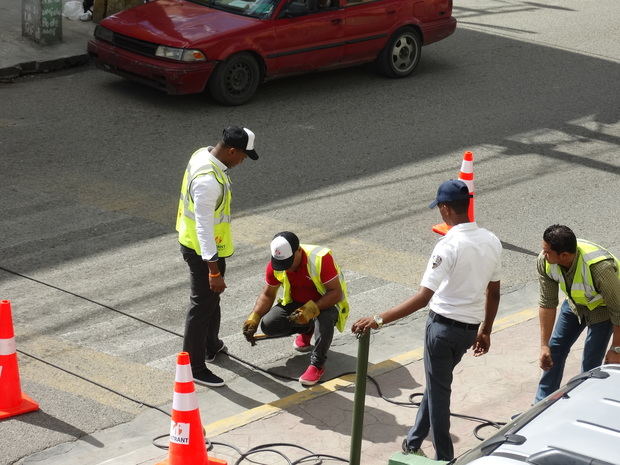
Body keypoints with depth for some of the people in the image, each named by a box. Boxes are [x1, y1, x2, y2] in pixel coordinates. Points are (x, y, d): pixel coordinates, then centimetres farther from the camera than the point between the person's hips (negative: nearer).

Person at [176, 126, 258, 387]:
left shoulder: (203, 154, -3)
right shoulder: (209, 181, -34)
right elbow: (204, 228, -31)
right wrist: (214, 271, -28)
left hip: (204, 244, 10)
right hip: (201, 250, -10)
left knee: (212, 297, 27)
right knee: (202, 306, 3)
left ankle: (212, 346, 46)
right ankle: (194, 367, 15)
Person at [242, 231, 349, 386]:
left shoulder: (321, 258, -30)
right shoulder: (274, 266, -14)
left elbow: (336, 293, -29)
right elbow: (267, 294, -1)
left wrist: (311, 309, -42)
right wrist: (254, 317, -16)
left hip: (326, 302, -5)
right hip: (296, 303, 5)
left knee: (325, 317, -40)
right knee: (268, 325, -17)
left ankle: (317, 364, -23)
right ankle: (306, 329, 11)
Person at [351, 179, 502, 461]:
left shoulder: (449, 246, -22)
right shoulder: (491, 242, -1)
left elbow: (423, 298, -27)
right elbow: (493, 293, 9)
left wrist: (378, 320, -28)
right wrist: (485, 331, 21)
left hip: (443, 325, -7)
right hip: (470, 329, 7)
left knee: (438, 390, 8)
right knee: (436, 384, 23)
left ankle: (445, 457, 16)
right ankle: (414, 441, 35)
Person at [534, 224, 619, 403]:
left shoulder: (600, 268, -43)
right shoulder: (544, 261, -27)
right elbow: (547, 303, -16)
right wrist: (544, 345, -14)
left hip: (602, 306, -5)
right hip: (574, 303, 5)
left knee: (591, 363, -7)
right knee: (555, 350, 11)